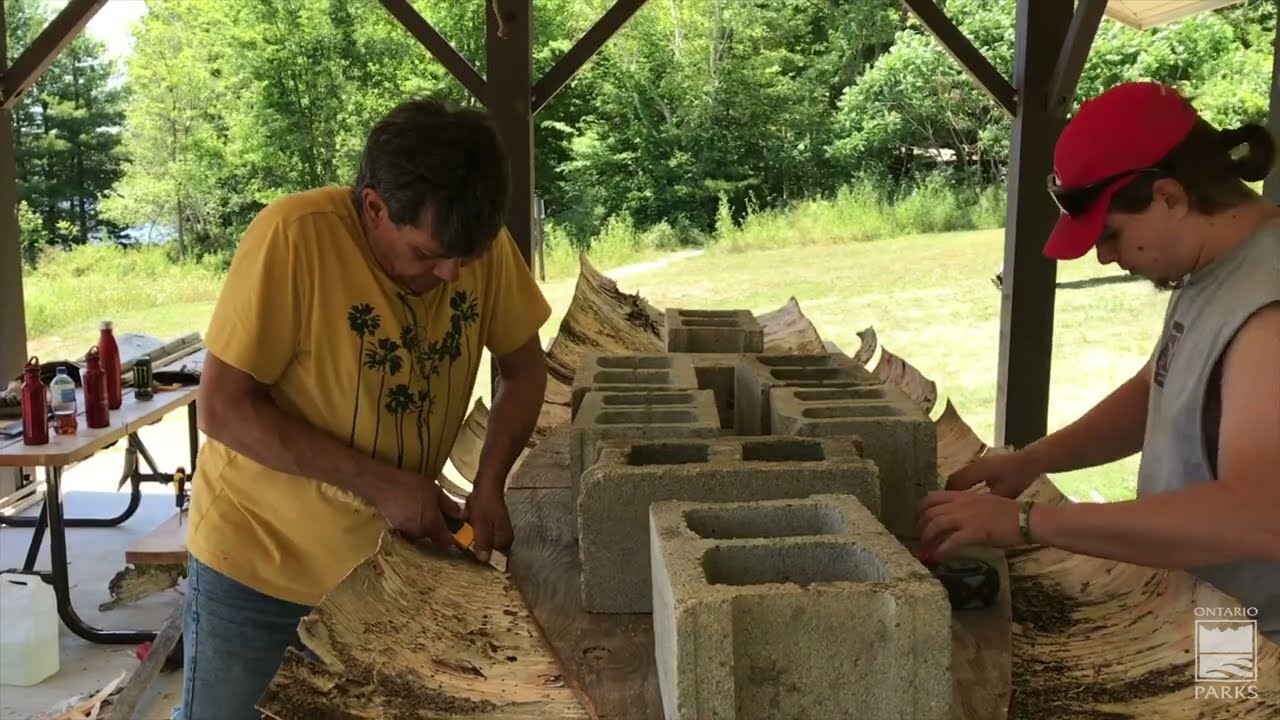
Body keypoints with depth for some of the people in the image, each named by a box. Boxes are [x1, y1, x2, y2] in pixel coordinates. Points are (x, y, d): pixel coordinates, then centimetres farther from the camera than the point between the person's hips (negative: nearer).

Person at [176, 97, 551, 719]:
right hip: (260, 560, -3)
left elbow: (524, 368, 2)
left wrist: (489, 485, -13)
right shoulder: (295, 236, -25)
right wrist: (380, 482, -24)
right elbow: (223, 408, -22)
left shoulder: (481, 243, -11)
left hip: (387, 556, 4)